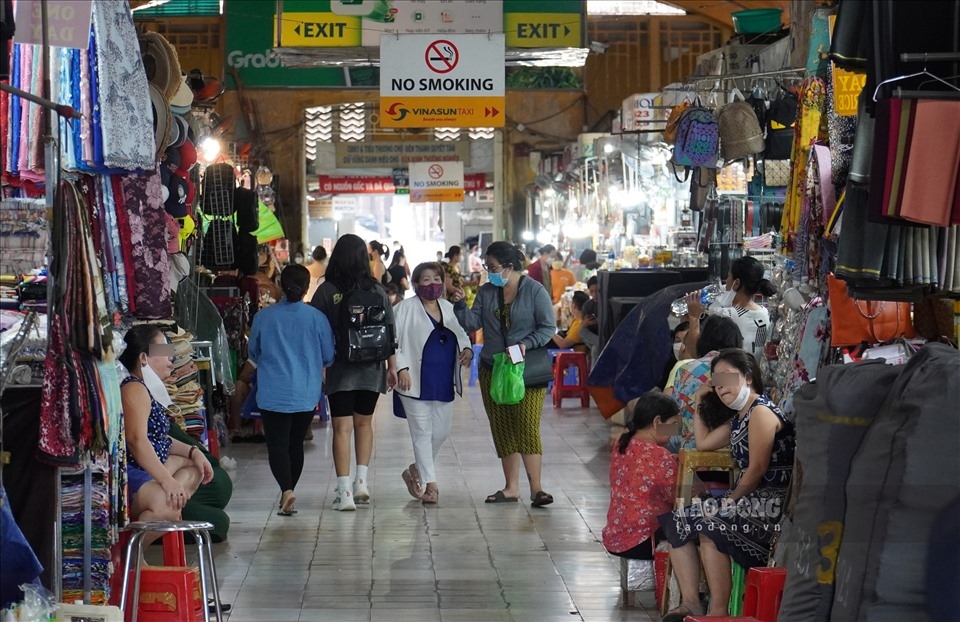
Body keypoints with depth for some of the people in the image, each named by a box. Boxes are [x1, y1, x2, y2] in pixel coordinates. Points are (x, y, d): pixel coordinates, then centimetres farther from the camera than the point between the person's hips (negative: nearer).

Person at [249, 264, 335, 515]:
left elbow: (253, 354, 10)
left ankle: (286, 490, -24)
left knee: (277, 445, -4)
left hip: (272, 393, -2)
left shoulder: (263, 317, -5)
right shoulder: (316, 318, -5)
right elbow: (329, 357, 4)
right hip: (306, 394, 2)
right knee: (295, 444, 16)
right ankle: (288, 491, 25)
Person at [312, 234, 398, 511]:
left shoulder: (327, 291, -6)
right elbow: (389, 332, 3)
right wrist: (392, 366, 10)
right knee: (364, 423, 19)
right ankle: (362, 482, 16)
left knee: (342, 428, -2)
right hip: (371, 369, 3)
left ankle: (345, 492, -8)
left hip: (340, 370, -2)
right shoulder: (377, 290, 1)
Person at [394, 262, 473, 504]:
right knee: (423, 433, -2)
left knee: (441, 432, 10)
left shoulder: (449, 309, 13)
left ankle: (416, 471, 30)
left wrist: (467, 349, 2)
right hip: (417, 382, -6)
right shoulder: (406, 308, -5)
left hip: (444, 383, 6)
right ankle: (430, 484, 3)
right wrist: (401, 367, -19)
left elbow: (462, 334, 24)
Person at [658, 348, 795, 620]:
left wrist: (730, 501, -9)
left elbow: (758, 469, -15)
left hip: (771, 503, -10)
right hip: (750, 500, 10)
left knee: (709, 526, -31)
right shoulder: (737, 417, 19)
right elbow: (703, 442, 30)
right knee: (677, 521, 0)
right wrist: (701, 402, 27)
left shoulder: (761, 412, -10)